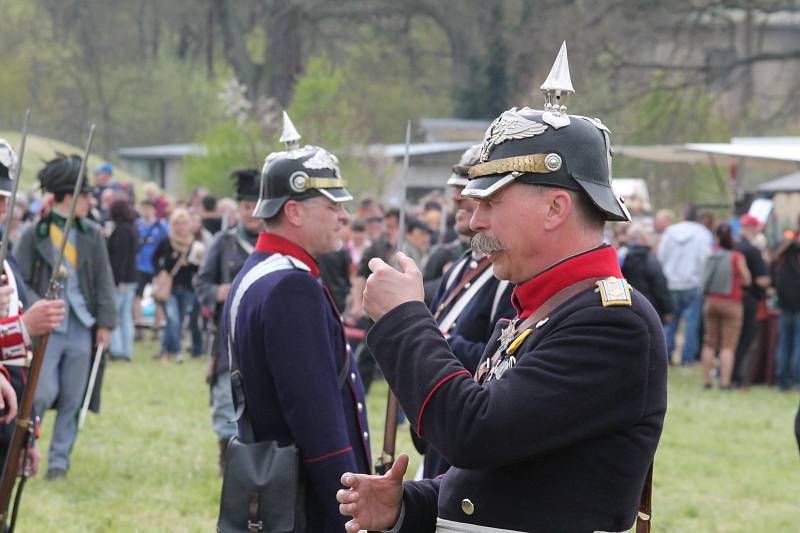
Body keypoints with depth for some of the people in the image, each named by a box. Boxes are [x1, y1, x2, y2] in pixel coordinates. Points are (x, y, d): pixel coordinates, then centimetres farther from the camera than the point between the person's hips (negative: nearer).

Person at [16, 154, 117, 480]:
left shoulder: (92, 235, 6)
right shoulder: (34, 235, -4)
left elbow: (104, 281, 9)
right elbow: (18, 280, -3)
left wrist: (105, 323, 4)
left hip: (81, 328, 4)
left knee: (72, 400, 5)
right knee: (44, 393, -10)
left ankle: (59, 460, 16)